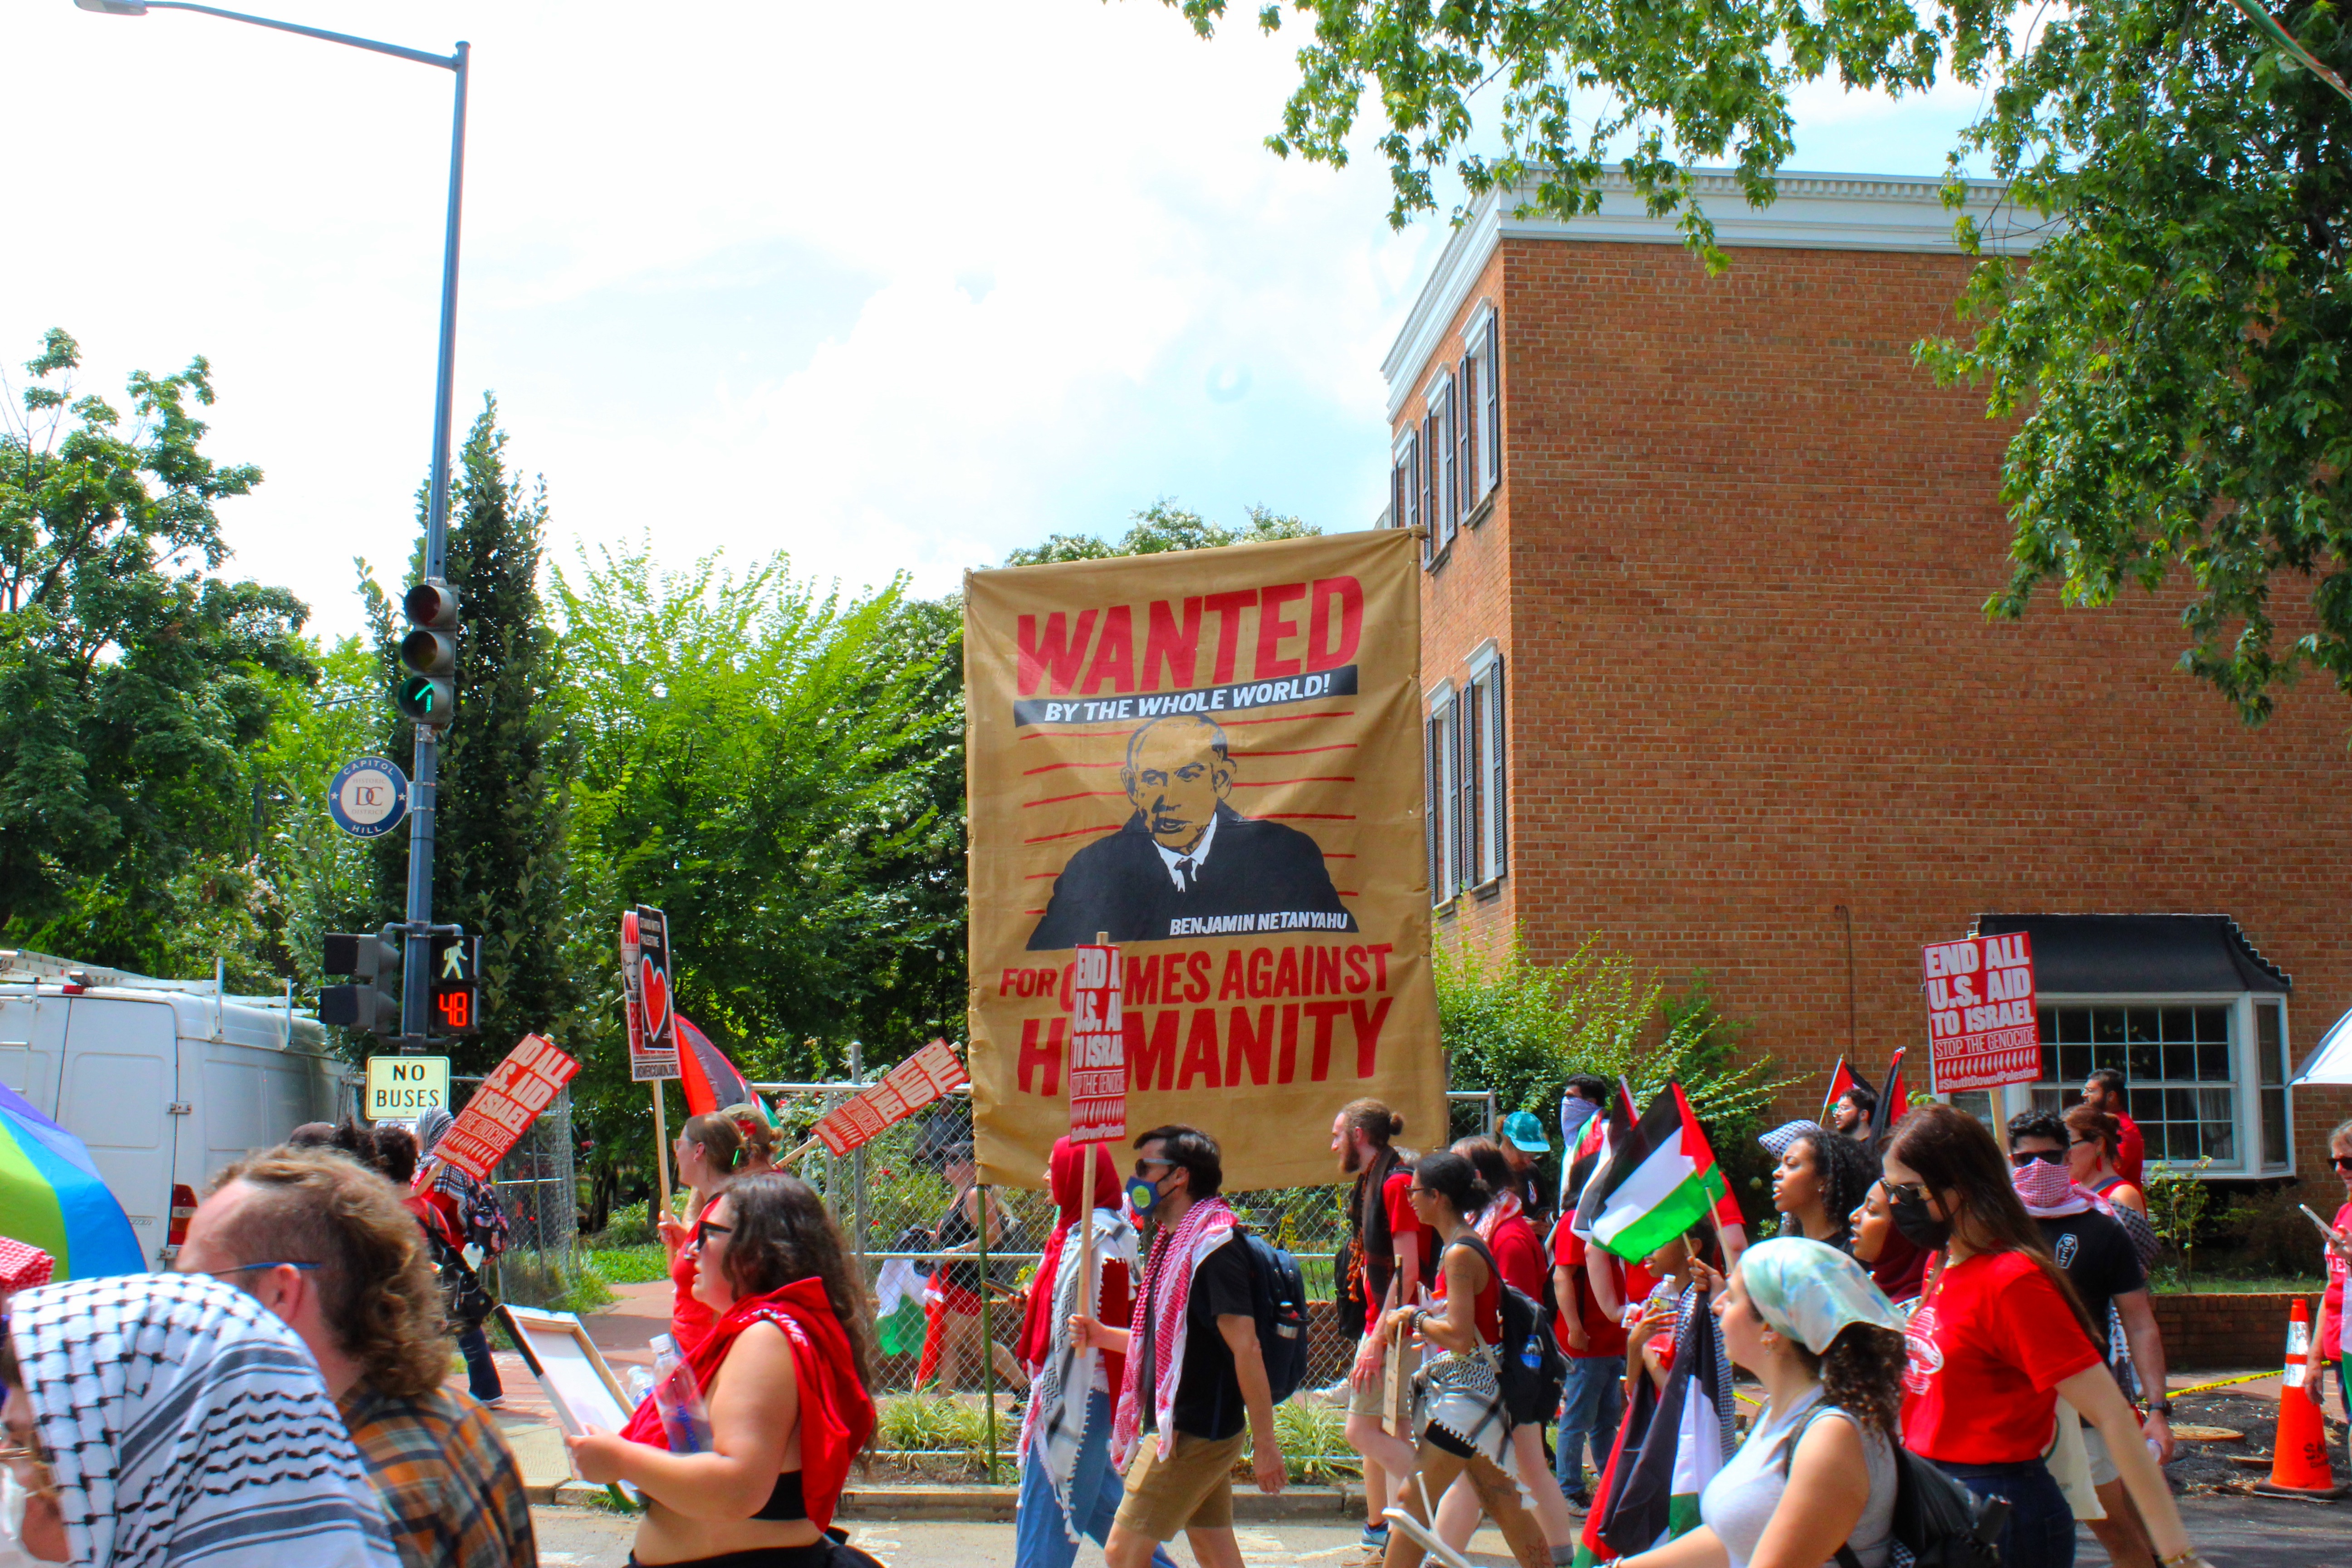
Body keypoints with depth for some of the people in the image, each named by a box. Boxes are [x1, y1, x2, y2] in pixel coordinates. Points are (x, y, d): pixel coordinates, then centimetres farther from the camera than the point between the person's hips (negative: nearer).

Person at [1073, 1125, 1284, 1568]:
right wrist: (1103, 1335, 8)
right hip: (1181, 1427, 10)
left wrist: (1264, 1441, -22)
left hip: (1194, 1433, -10)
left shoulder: (1214, 1246, -18)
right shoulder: (1175, 1242, 13)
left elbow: (1246, 1348, -21)